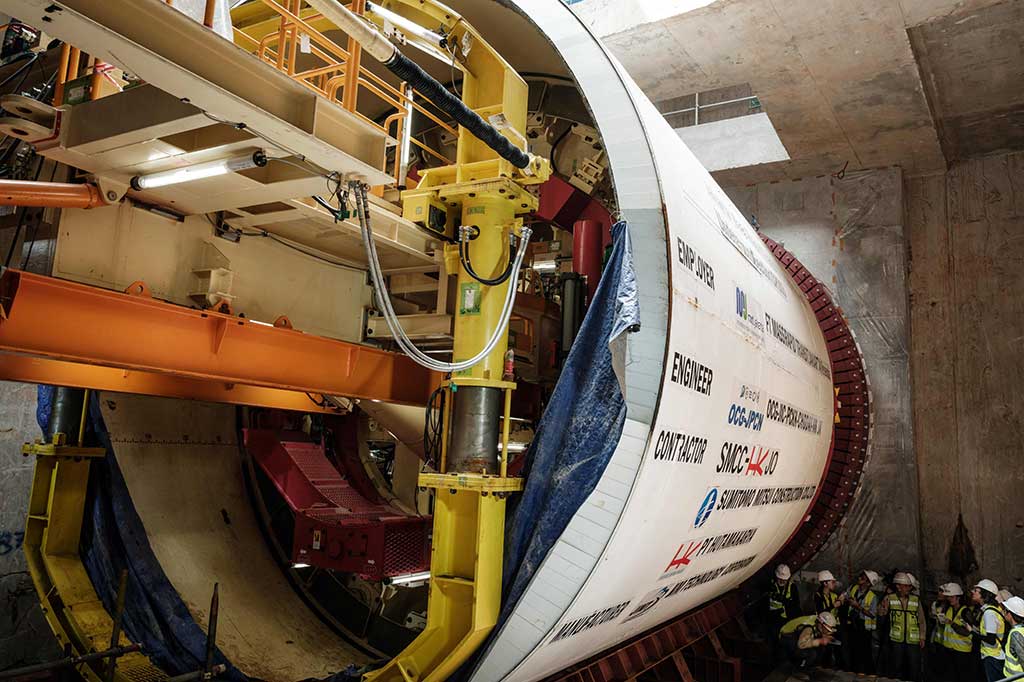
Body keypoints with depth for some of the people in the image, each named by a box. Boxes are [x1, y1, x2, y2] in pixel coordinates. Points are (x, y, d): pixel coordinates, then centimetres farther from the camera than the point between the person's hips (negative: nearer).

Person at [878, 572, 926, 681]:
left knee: (914, 668, 9)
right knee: (895, 668, 6)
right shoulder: (890, 598, -3)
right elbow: (881, 613, -15)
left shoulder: (916, 600, 4)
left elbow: (921, 621, 10)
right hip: (896, 640, -2)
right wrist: (883, 607, -36)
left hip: (913, 641, 2)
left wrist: (922, 637, 5)